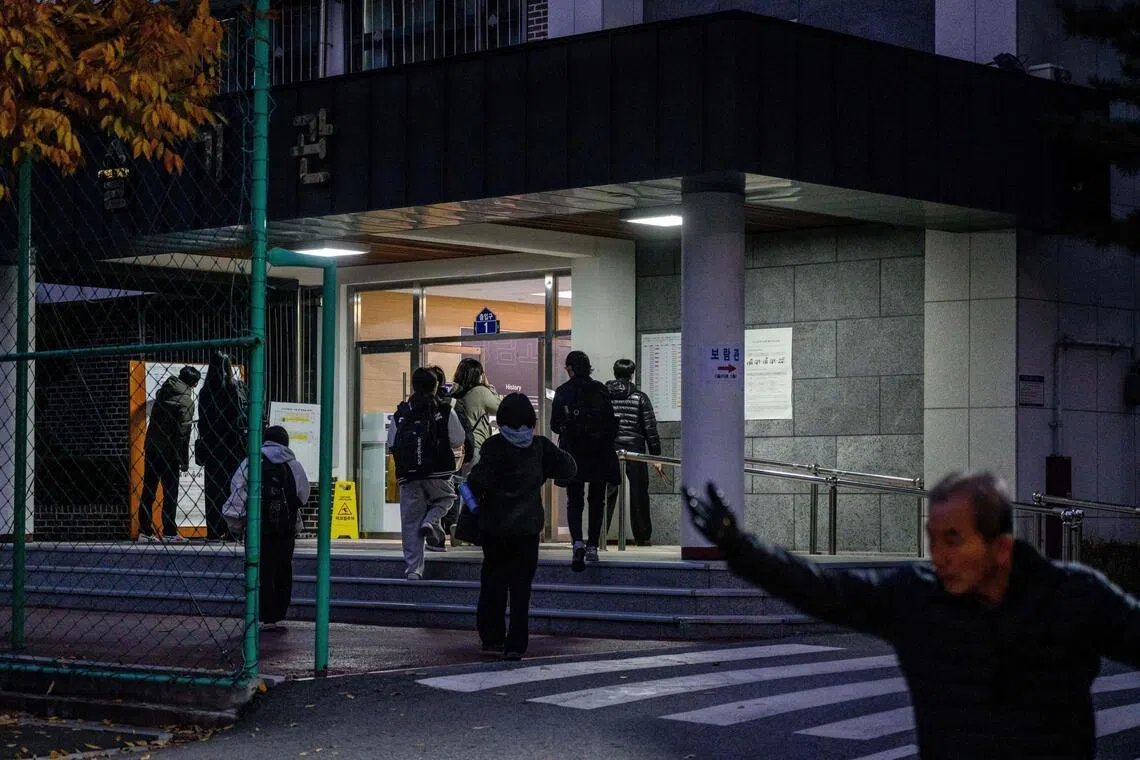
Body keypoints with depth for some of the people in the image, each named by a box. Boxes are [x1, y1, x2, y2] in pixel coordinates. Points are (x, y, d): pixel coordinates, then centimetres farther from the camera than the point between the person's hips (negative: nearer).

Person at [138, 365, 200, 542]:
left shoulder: (164, 390, 8)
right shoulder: (186, 401, -13)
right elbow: (183, 433, -16)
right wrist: (184, 461, -13)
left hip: (151, 448, 7)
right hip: (169, 452, -6)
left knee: (148, 490, 9)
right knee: (170, 493, 0)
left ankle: (144, 531, 11)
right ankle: (169, 533, -1)